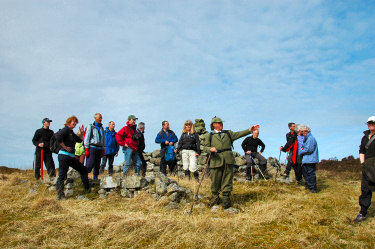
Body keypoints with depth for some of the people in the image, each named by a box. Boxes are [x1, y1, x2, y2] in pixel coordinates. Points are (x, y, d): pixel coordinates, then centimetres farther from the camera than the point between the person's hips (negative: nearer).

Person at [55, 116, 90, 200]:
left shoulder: (71, 132, 18)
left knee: (83, 170, 14)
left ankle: (87, 189, 23)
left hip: (71, 157, 10)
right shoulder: (66, 129, -9)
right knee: (62, 175, -9)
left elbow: (80, 140, 27)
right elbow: (58, 136, -27)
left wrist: (81, 133, 12)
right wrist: (64, 147, -21)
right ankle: (60, 195, -7)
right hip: (64, 156, -10)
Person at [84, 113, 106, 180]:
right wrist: (86, 149, -10)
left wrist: (103, 149, 15)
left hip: (99, 149, 5)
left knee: (97, 165, 8)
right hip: (92, 147, -5)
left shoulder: (101, 128, 17)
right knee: (89, 164, -14)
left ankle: (95, 177, 17)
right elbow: (87, 137, -3)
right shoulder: (90, 127, 1)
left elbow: (104, 139, 20)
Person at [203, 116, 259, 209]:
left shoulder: (228, 133, 20)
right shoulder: (209, 136, 13)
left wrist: (249, 130, -2)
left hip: (228, 160, 2)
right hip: (216, 160, -1)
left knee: (227, 180, -1)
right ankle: (215, 197, 23)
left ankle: (226, 199, 5)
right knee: (215, 180, 4)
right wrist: (210, 149, -16)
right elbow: (205, 147, 6)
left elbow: (238, 134, 9)